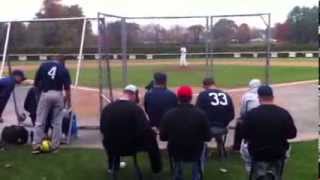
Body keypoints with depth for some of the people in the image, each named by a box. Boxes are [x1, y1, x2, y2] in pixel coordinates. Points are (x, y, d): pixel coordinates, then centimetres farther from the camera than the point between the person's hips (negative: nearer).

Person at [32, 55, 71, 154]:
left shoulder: (44, 65, 4)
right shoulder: (64, 69, 2)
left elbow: (36, 82, 5)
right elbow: (67, 88, -3)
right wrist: (68, 100, 7)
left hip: (45, 94, 0)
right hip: (58, 95, 0)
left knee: (40, 121, 7)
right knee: (57, 122, 10)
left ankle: (36, 145, 5)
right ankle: (55, 146, 14)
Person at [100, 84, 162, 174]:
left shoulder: (107, 108, -6)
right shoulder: (136, 108, -17)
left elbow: (103, 129, 5)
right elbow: (146, 130, -17)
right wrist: (152, 130, 6)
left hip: (111, 147, 4)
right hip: (131, 147, -3)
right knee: (151, 135, 21)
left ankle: (113, 166, 53)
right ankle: (156, 167, 35)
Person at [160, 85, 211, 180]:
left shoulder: (168, 115, -14)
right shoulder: (200, 114, -15)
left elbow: (163, 138, -4)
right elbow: (208, 138, -8)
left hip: (175, 153, 1)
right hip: (195, 153, -1)